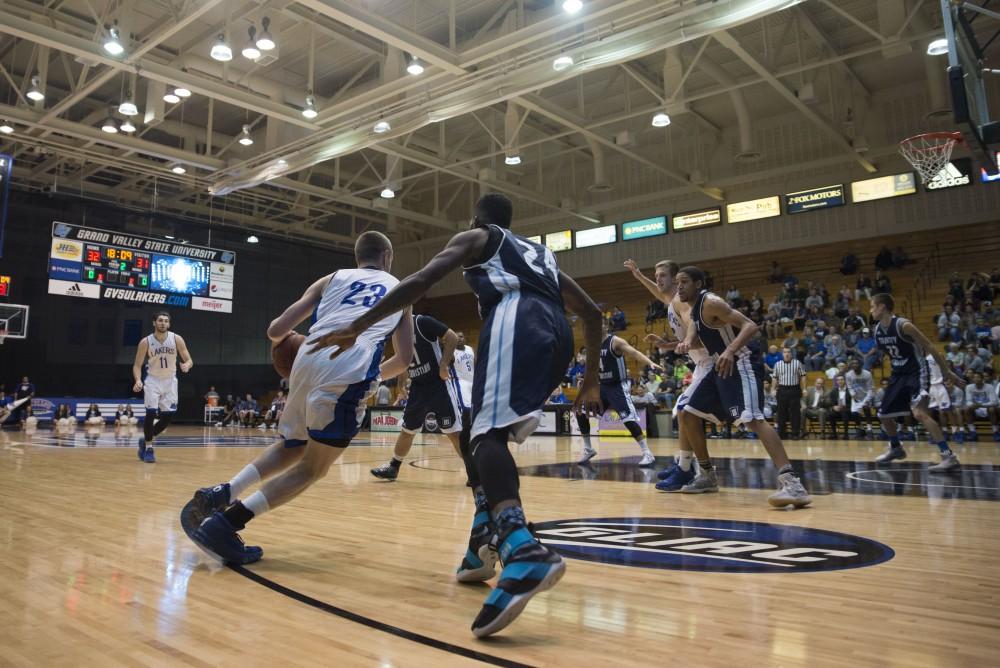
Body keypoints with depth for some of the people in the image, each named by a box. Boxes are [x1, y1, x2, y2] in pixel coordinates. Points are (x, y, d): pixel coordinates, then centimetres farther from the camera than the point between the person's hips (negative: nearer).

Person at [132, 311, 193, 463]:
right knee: (151, 413, -13)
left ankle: (146, 439, 24)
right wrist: (138, 380, -25)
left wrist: (186, 366, -31)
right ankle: (148, 447, 3)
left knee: (168, 416, 0)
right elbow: (137, 365, -7)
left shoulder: (177, 339, -11)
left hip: (170, 381, 2)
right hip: (153, 380, -2)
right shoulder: (145, 342, -14)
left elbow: (189, 360, -7)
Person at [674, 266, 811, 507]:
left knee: (752, 419, -28)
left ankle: (792, 483, -35)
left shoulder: (711, 303, -16)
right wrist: (686, 343, -2)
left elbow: (750, 326, -22)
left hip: (740, 364, -10)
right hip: (722, 366, 10)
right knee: (688, 414, 12)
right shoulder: (694, 307, 13)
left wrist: (730, 350, -38)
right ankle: (707, 475, 21)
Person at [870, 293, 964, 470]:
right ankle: (896, 449, 36)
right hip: (898, 374, 8)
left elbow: (929, 347, -18)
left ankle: (949, 456, -22)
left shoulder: (903, 325, -21)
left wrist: (947, 372, -17)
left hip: (916, 372, -8)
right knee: (883, 414, 12)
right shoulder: (877, 329, 2)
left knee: (919, 413, -25)